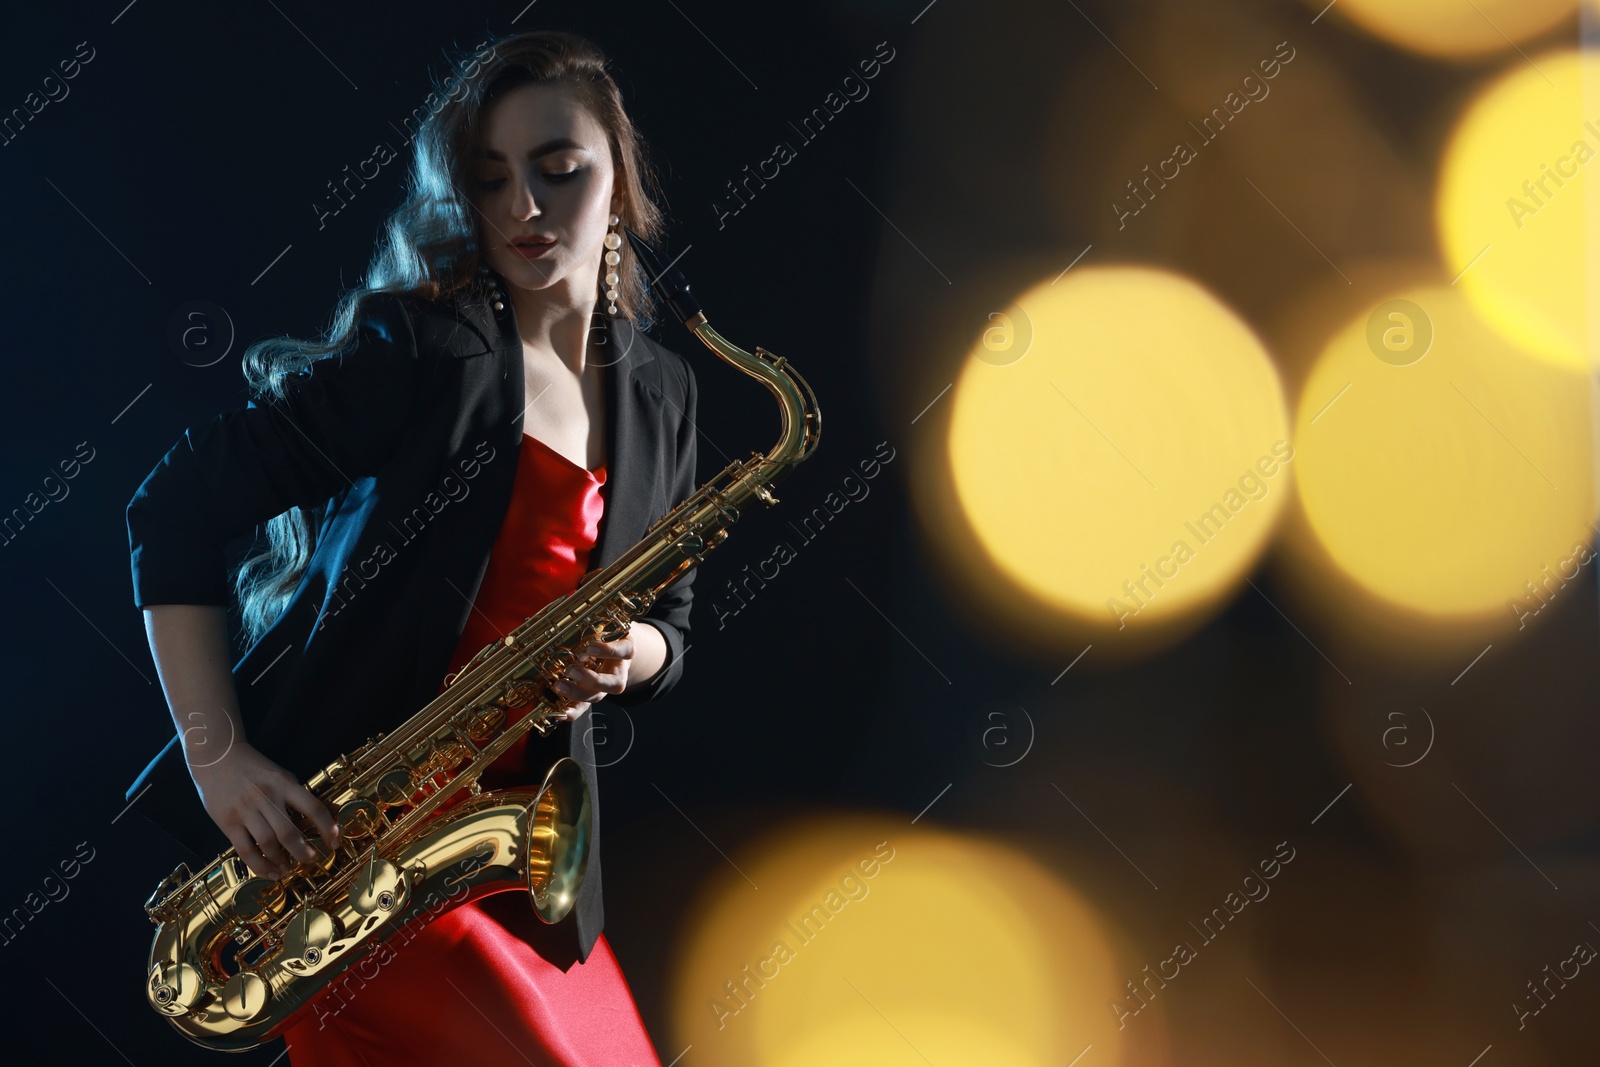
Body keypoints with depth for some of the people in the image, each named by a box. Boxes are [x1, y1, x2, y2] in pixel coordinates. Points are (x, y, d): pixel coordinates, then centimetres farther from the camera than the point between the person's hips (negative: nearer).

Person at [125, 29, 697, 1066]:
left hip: (514, 845, 6)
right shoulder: (419, 348, -10)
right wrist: (216, 754, -17)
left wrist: (632, 655, -7)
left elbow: (670, 617, 17)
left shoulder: (659, 394, 9)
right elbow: (178, 504, -11)